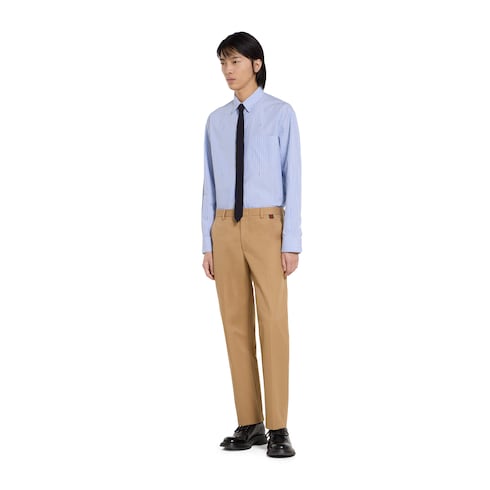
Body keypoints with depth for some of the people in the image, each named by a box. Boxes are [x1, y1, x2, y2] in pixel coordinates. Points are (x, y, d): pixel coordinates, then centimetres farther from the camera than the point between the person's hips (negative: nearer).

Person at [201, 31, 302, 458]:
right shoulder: (217, 121, 11)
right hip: (226, 230, 5)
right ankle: (250, 424, 13)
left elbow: (293, 180, -6)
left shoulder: (281, 113, -3)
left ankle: (278, 430, -1)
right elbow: (211, 186, 11)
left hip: (267, 227, -5)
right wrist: (208, 244, 6)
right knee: (236, 325, 5)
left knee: (273, 324, -7)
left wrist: (291, 243, -12)